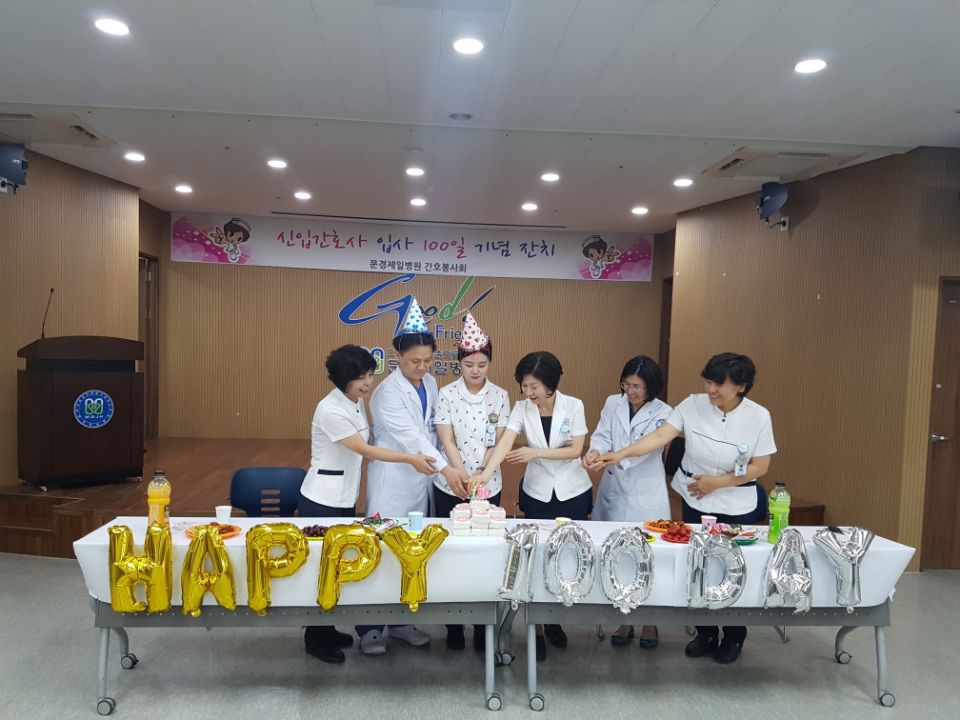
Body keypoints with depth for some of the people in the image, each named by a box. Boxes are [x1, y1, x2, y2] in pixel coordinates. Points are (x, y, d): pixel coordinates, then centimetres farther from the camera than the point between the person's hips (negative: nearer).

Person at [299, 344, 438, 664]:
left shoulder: (357, 401, 2)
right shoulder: (331, 410, -24)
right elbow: (364, 450, -21)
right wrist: (410, 459, -21)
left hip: (345, 498, 8)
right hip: (321, 502, -8)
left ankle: (328, 630, 30)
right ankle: (316, 639, 21)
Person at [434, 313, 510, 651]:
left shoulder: (500, 396, -1)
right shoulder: (447, 394, -5)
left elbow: (499, 442, -3)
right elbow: (447, 440, -10)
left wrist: (481, 475, -17)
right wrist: (463, 477, -22)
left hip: (488, 486, 1)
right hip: (450, 486, -1)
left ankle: (482, 624, 20)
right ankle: (453, 625, 21)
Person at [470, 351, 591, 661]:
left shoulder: (573, 406, -11)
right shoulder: (521, 408, -8)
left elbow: (575, 450, -13)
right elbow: (504, 442, -21)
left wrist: (535, 453, -24)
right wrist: (487, 472, -37)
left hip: (573, 492, 0)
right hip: (537, 493, 1)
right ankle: (538, 630, 18)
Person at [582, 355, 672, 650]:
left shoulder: (663, 413, -8)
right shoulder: (612, 404, 3)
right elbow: (602, 435, -6)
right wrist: (595, 451, -30)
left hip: (647, 496, -3)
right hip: (614, 491, 3)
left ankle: (649, 621, 24)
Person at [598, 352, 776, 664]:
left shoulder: (758, 417, -14)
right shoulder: (692, 405, -11)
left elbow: (760, 467, -10)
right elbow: (659, 436, -18)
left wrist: (717, 482, -16)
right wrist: (620, 454, -29)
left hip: (736, 508, -2)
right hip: (695, 502, 2)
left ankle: (733, 638, 34)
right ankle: (705, 633, 33)